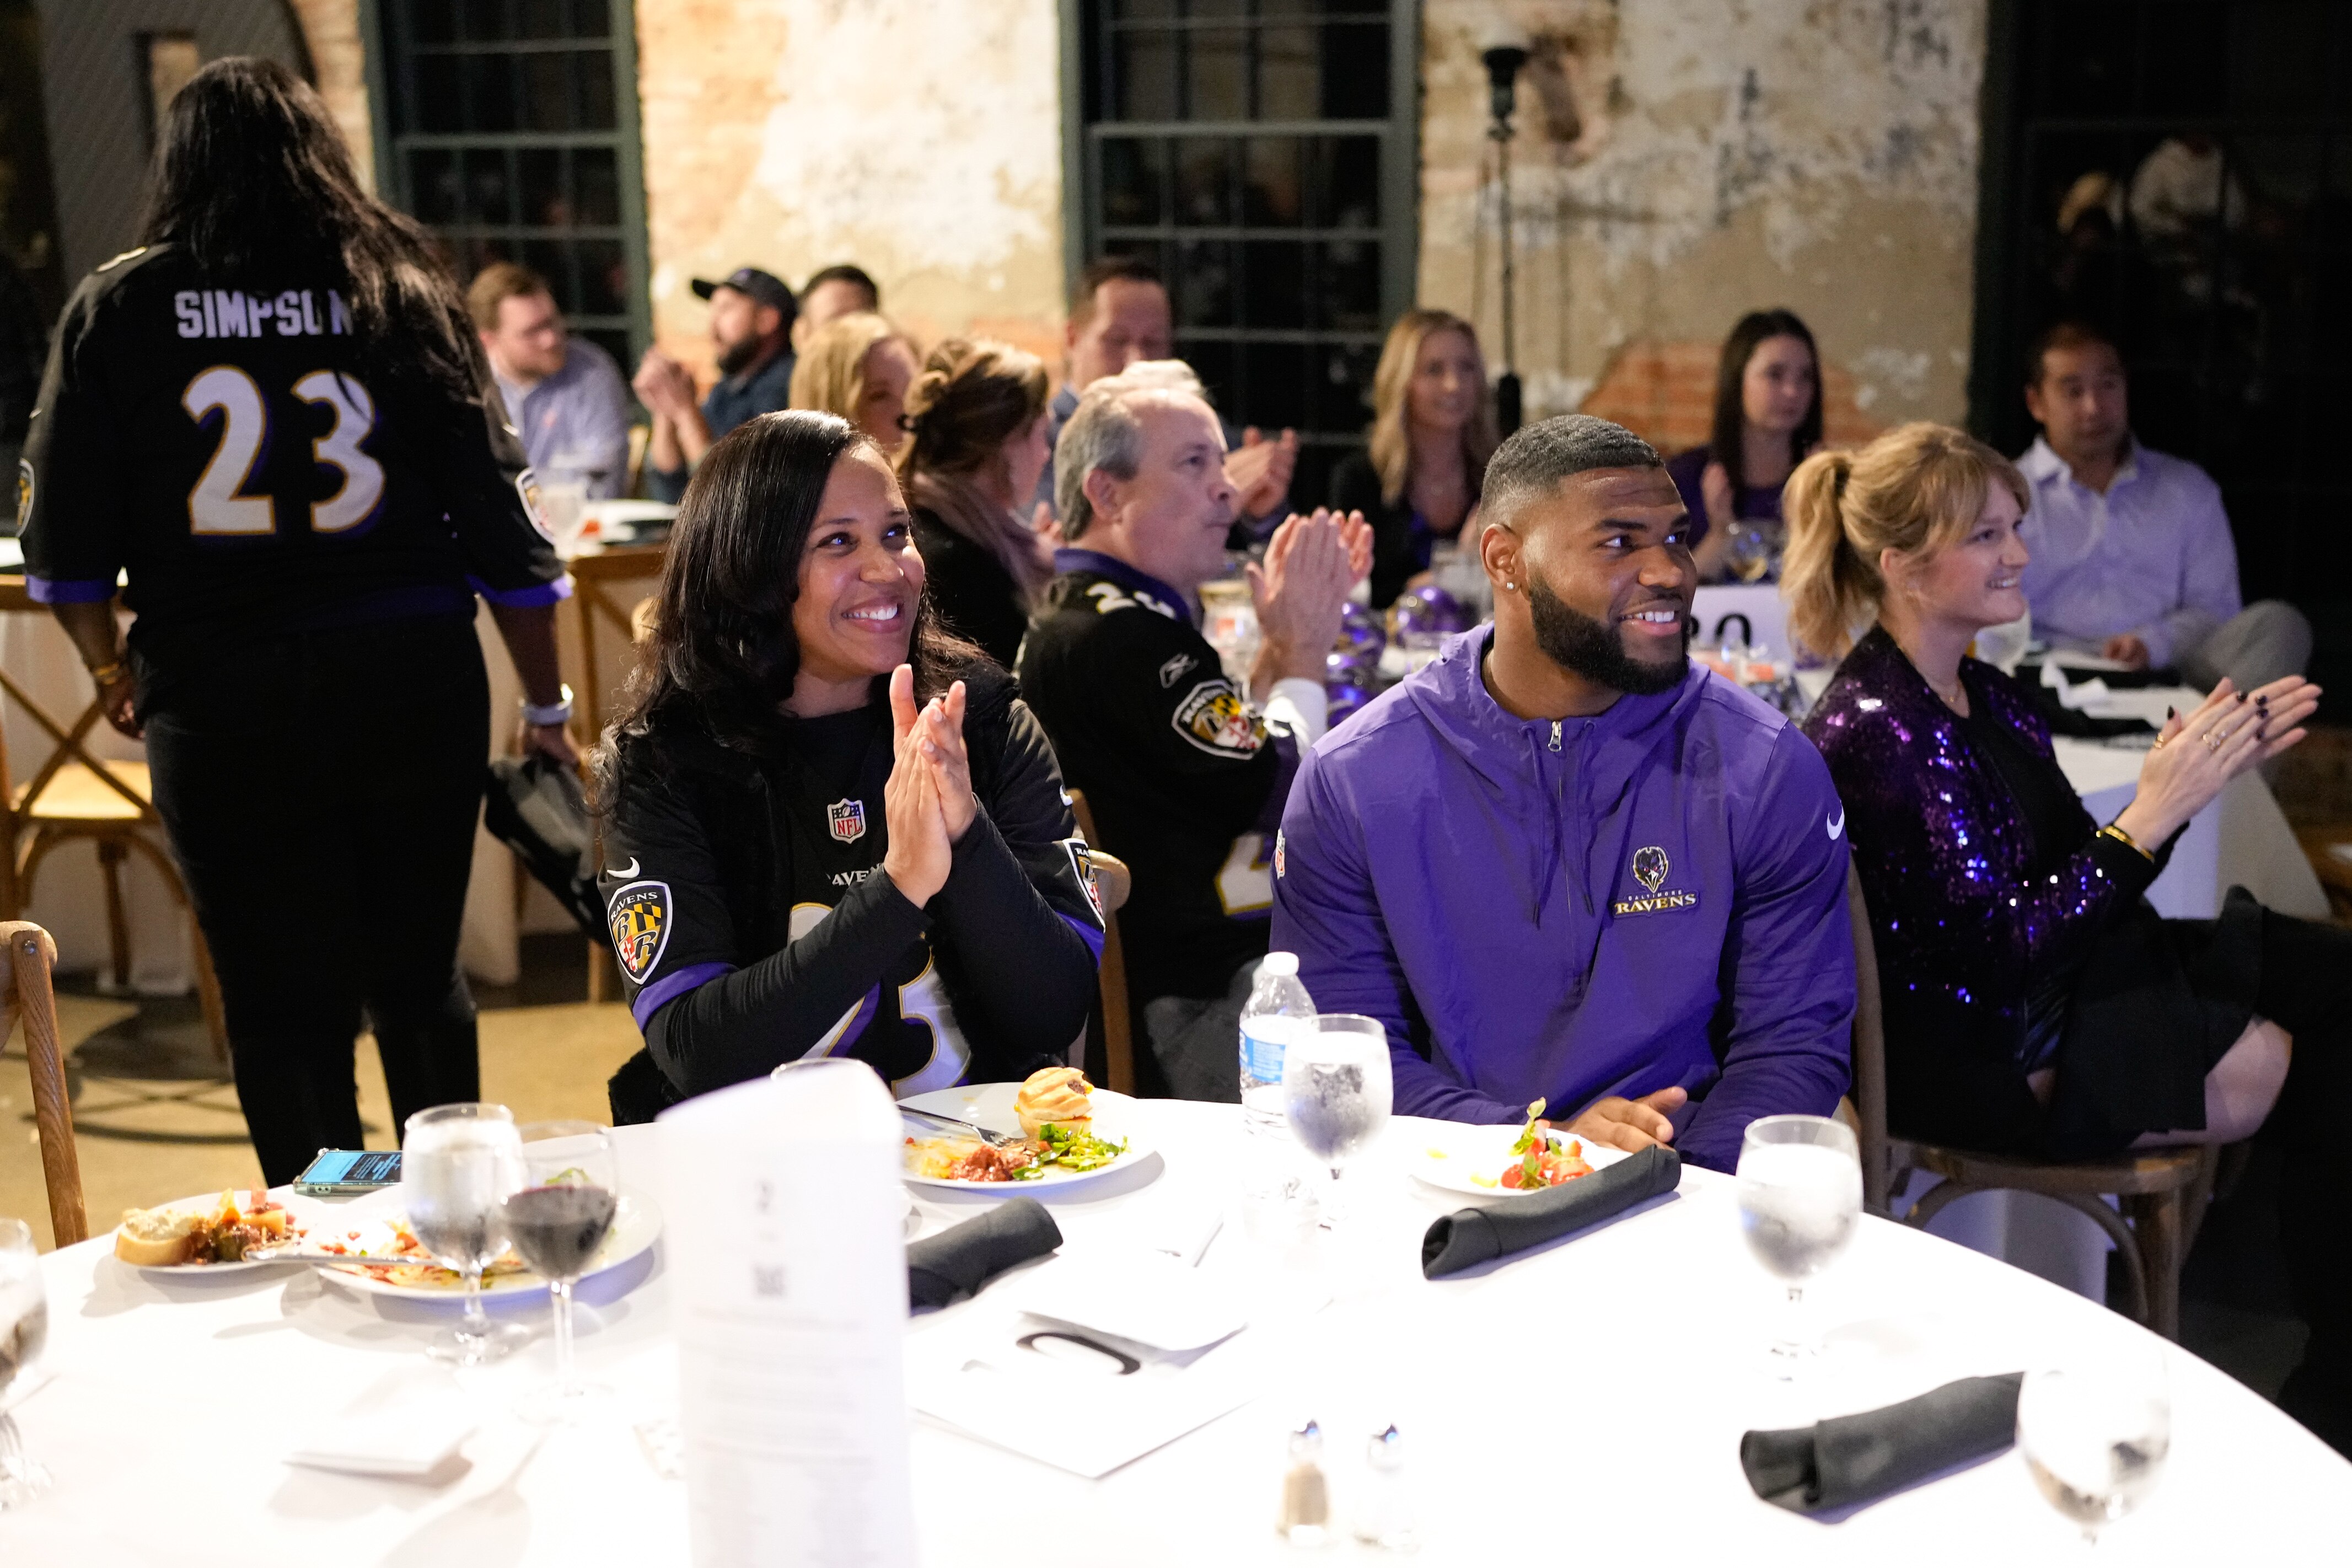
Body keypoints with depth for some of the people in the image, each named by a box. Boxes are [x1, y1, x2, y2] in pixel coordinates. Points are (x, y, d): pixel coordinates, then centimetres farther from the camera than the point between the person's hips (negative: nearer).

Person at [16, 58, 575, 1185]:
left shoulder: (118, 308, 0)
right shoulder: (404, 296, 2)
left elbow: (66, 541, 0)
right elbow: (499, 523, 0)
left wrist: (112, 671, 18)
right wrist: (546, 706, 8)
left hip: (223, 700, -1)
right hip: (416, 684, 2)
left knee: (283, 1006, 8)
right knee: (420, 977, 17)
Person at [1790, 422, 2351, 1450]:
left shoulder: (1987, 700, 9)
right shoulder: (1873, 730, -20)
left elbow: (2072, 875, 9)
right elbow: (2006, 944, -21)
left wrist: (2190, 773, -3)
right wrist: (2156, 813, -23)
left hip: (2054, 983, 9)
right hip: (1978, 1060, -9)